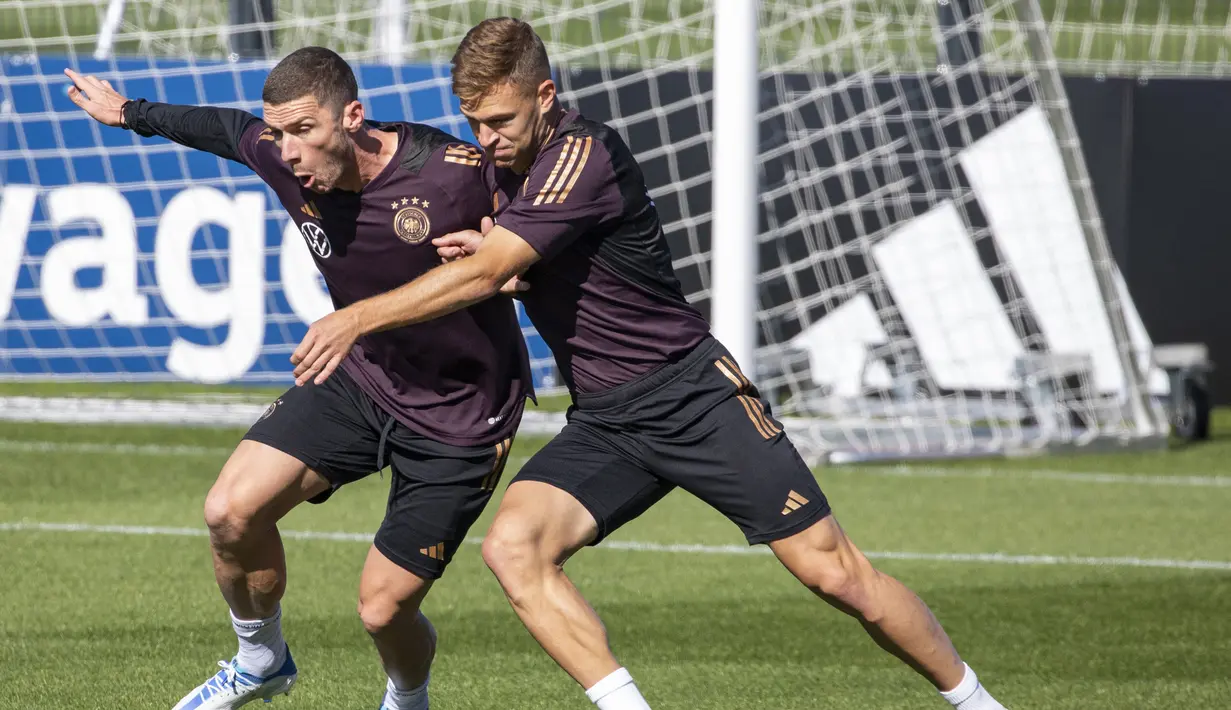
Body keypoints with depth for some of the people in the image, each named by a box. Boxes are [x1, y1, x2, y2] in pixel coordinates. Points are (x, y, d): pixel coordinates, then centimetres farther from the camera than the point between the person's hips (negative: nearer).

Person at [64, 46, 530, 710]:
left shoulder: (453, 175, -29)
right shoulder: (281, 157, -13)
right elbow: (229, 128, 11)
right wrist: (132, 113, 26)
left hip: (458, 417, -5)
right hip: (360, 377, 5)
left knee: (382, 609, -7)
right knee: (231, 512, -10)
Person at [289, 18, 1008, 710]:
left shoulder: (585, 157, -21)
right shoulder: (508, 160, 6)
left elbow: (481, 277, -27)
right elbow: (501, 271, 24)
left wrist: (357, 318, -24)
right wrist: (489, 249, -1)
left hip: (694, 394, -7)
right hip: (603, 422, 7)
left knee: (837, 575, -7)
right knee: (513, 545, -20)